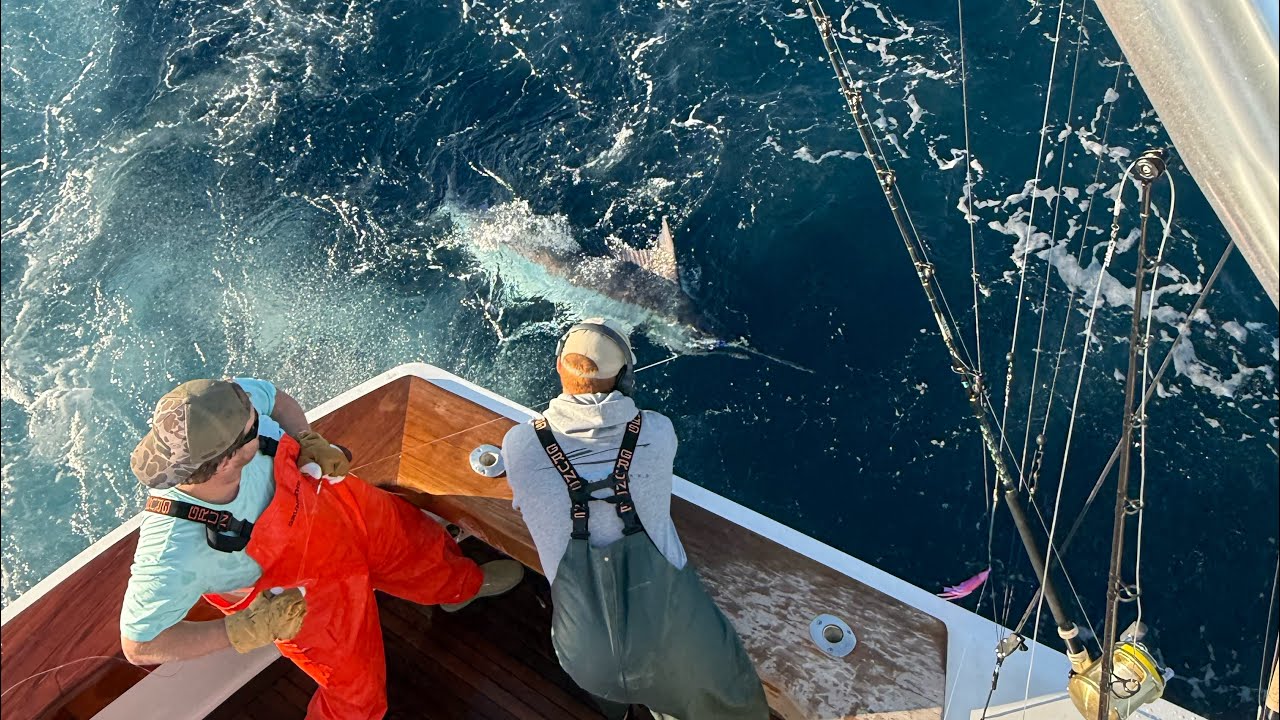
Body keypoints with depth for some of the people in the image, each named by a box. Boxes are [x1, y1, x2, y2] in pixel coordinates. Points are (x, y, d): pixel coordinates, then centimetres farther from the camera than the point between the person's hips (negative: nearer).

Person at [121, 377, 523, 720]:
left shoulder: (230, 405, -33)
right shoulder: (172, 552, -42)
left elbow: (275, 398, -8)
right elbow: (139, 646, -27)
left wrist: (311, 444, -22)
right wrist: (247, 631, -34)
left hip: (338, 508, 5)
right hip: (304, 593, -4)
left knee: (426, 553, 28)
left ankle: (467, 585, 64)